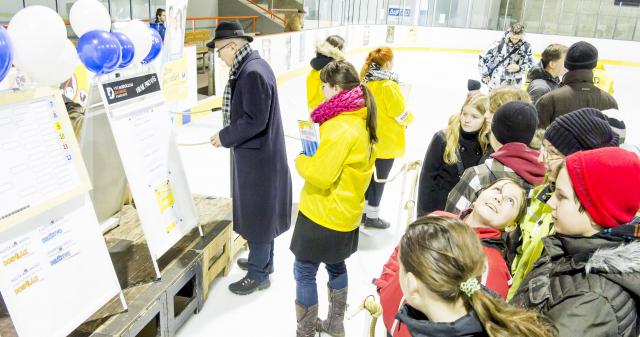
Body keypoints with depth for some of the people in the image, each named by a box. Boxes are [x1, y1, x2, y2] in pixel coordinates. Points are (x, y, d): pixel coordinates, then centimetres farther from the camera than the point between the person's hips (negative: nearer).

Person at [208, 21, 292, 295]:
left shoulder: (252, 73, -22)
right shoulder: (253, 65, 9)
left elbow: (254, 121, -25)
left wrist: (225, 137, -14)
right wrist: (230, 135, 10)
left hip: (257, 156, -10)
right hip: (259, 152, 10)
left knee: (256, 213, 3)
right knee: (262, 211, 21)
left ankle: (258, 274, 17)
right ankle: (264, 260, 38)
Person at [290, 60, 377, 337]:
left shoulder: (342, 127, -25)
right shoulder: (361, 120, 4)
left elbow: (320, 174, -26)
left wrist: (300, 161, -8)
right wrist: (315, 158, 4)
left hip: (322, 215, -10)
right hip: (347, 213, 10)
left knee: (304, 272, 5)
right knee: (335, 265, 24)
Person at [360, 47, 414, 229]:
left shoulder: (367, 81, -2)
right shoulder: (388, 85, -24)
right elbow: (401, 111, -17)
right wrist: (409, 120, 2)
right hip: (386, 141, -7)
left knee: (370, 175, 20)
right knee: (380, 178, 8)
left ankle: (364, 210, 34)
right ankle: (372, 216, 20)